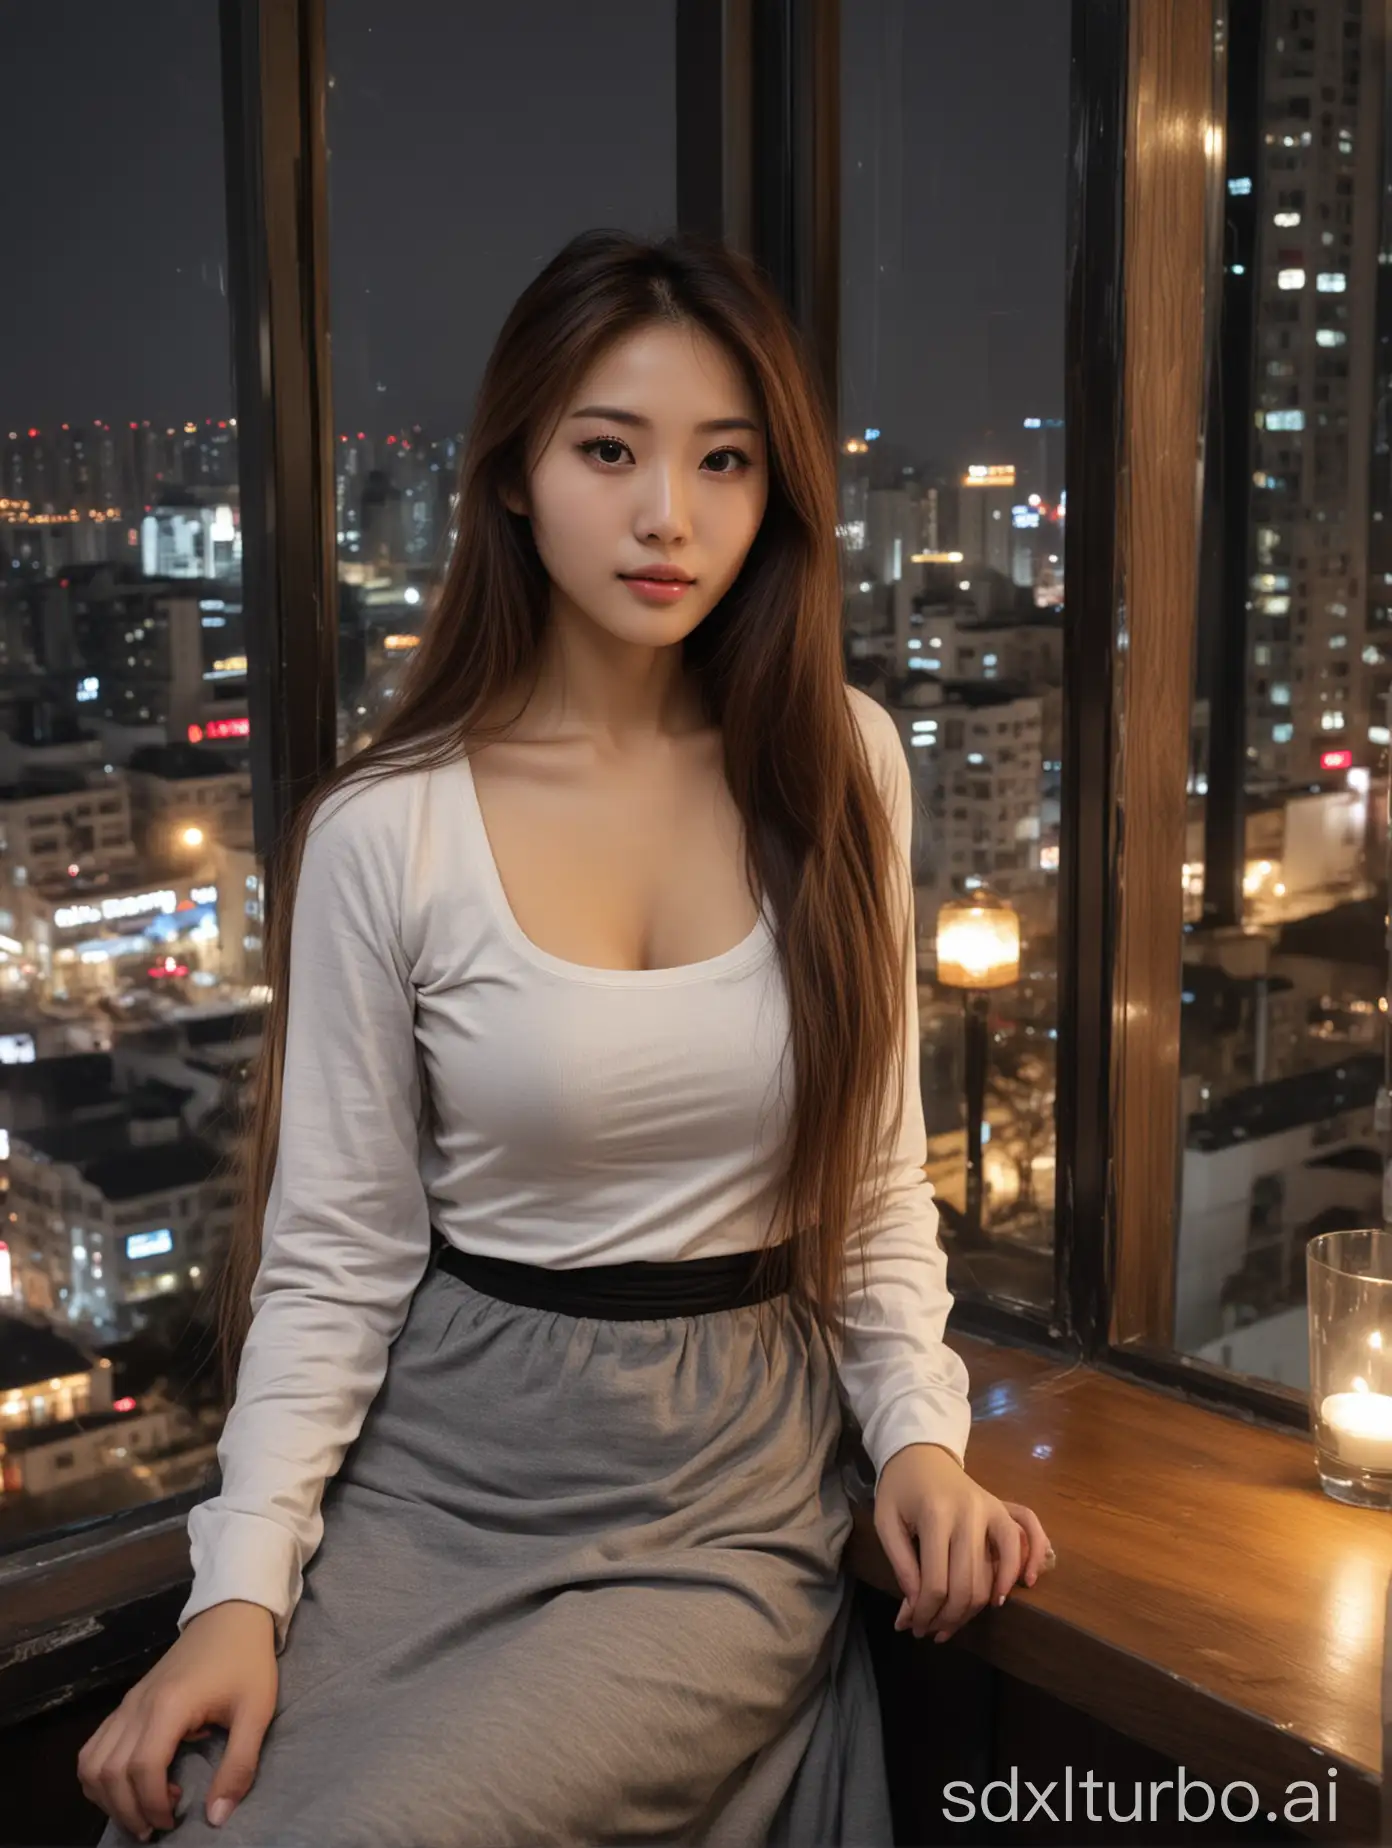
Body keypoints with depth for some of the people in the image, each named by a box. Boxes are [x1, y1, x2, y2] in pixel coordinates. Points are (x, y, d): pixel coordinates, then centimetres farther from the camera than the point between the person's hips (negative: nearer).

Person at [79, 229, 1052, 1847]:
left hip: (732, 1488, 0)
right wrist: (242, 1587, -14)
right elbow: (333, 1255, -4)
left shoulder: (841, 767, -1)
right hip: (437, 1470, 0)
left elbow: (877, 1167, 8)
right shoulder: (387, 830, -8)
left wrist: (921, 1434, -3)